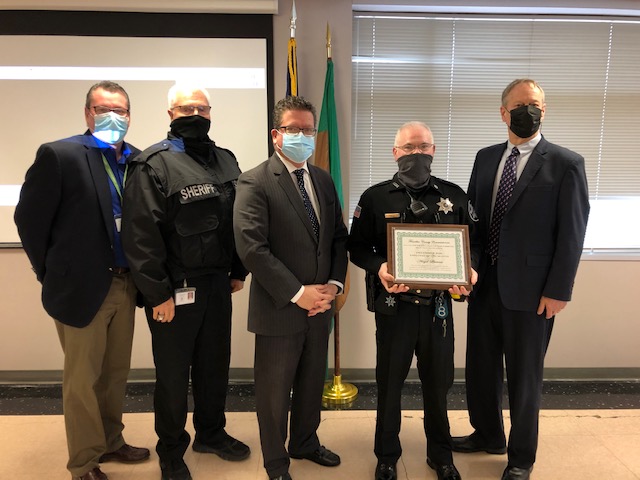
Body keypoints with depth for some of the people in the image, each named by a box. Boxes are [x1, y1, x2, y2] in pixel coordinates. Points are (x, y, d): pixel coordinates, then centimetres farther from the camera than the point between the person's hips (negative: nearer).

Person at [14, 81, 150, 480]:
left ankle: (111, 442, 38)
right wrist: (52, 275, -2)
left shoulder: (139, 160, 5)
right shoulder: (59, 155, -9)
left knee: (116, 372, 18)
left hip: (125, 285, 5)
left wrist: (138, 274, 3)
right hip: (83, 287, -4)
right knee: (83, 379, 10)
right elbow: (29, 218, -6)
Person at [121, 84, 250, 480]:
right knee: (173, 374, 11)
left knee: (215, 365, 18)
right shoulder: (154, 165, -9)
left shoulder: (226, 160, 9)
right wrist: (158, 293, -16)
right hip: (175, 288, -5)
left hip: (218, 283, 5)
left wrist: (239, 270, 9)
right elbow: (141, 234, -15)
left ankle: (212, 433, 40)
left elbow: (239, 220, 12)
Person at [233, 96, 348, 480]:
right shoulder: (256, 182, -12)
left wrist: (334, 284, -4)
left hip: (320, 303, 6)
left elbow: (339, 237, 10)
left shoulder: (323, 180, 9)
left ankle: (306, 442, 46)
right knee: (275, 390, 12)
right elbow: (252, 248, -20)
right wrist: (298, 293, -18)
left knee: (312, 383, 21)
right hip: (280, 308, -6)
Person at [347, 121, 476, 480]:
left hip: (439, 305, 2)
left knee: (438, 381, 16)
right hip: (393, 305, -1)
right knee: (389, 382, 13)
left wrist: (470, 272, -12)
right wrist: (379, 268, -19)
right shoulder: (375, 198, -2)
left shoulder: (454, 195, 3)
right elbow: (357, 248, 0)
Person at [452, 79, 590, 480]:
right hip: (484, 282, 5)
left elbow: (572, 234, -9)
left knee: (524, 375, 10)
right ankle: (488, 435, 40)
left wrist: (558, 291, -12)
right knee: (481, 366, 17)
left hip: (530, 288, -5)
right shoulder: (486, 158, 8)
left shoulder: (566, 163, -7)